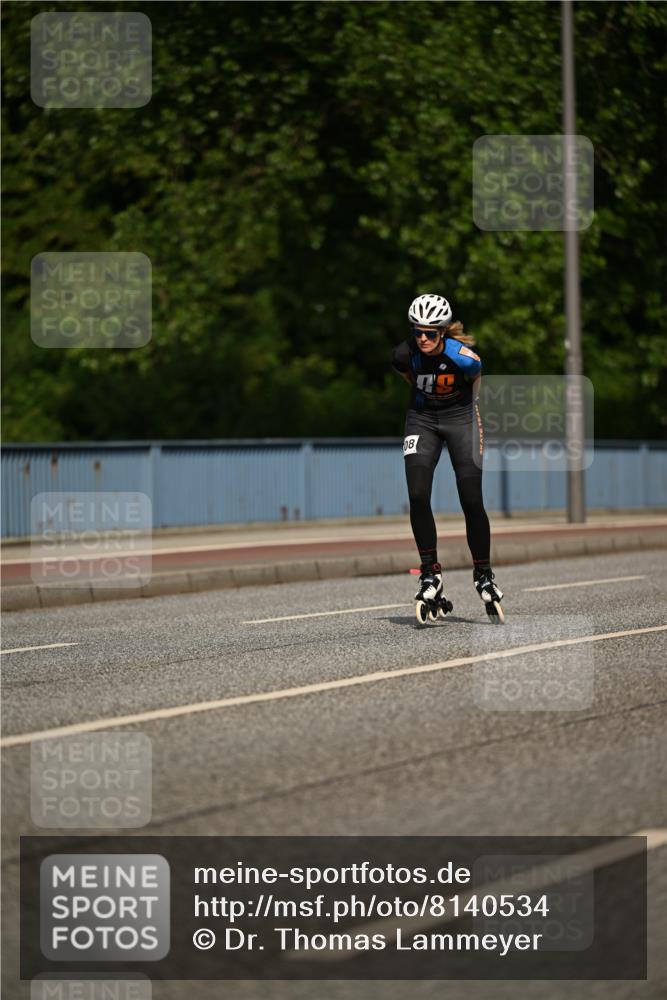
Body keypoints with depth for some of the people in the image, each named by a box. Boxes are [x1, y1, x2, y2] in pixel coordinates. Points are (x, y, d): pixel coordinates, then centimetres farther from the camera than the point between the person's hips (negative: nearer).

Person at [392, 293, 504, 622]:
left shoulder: (464, 357, -25)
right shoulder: (404, 355, -18)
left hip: (460, 419, -2)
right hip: (422, 420, 2)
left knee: (472, 502, -8)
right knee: (418, 496, -16)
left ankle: (484, 575, 9)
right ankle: (430, 571, -5)